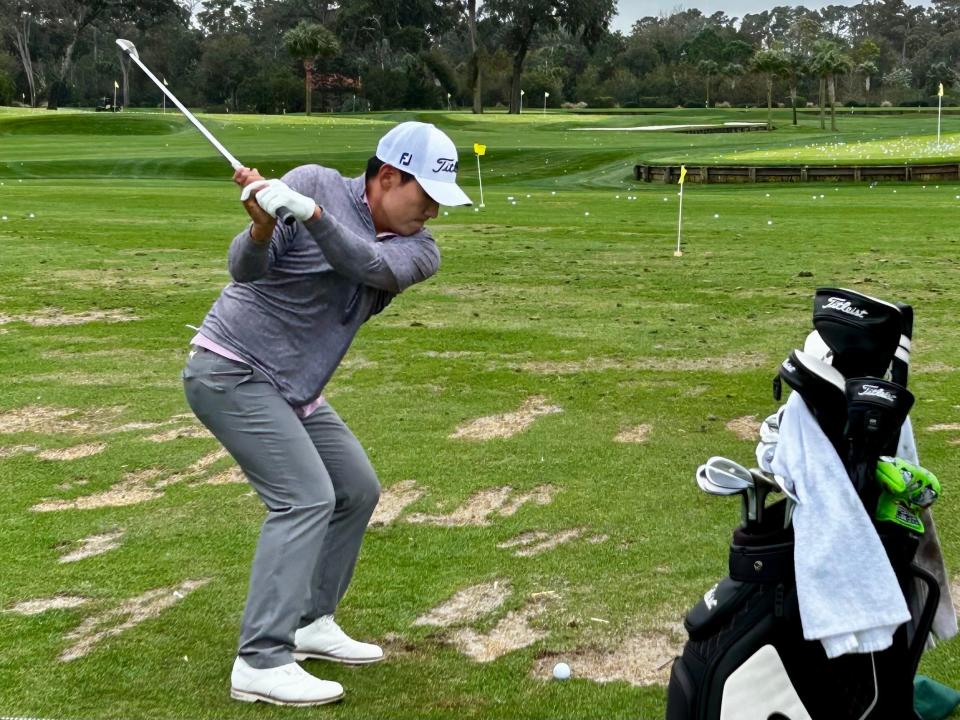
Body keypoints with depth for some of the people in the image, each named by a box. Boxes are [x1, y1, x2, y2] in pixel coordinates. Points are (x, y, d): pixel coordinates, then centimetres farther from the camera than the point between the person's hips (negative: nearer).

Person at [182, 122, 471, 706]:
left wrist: (309, 213, -38)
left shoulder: (419, 250, -1)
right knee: (306, 498, -18)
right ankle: (262, 663, -18)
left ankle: (310, 622, 24)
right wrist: (262, 227, -42)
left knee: (357, 491, 12)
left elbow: (372, 266, -24)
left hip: (295, 390, 8)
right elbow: (245, 267, -20)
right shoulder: (318, 184, -14)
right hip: (231, 371, -7)